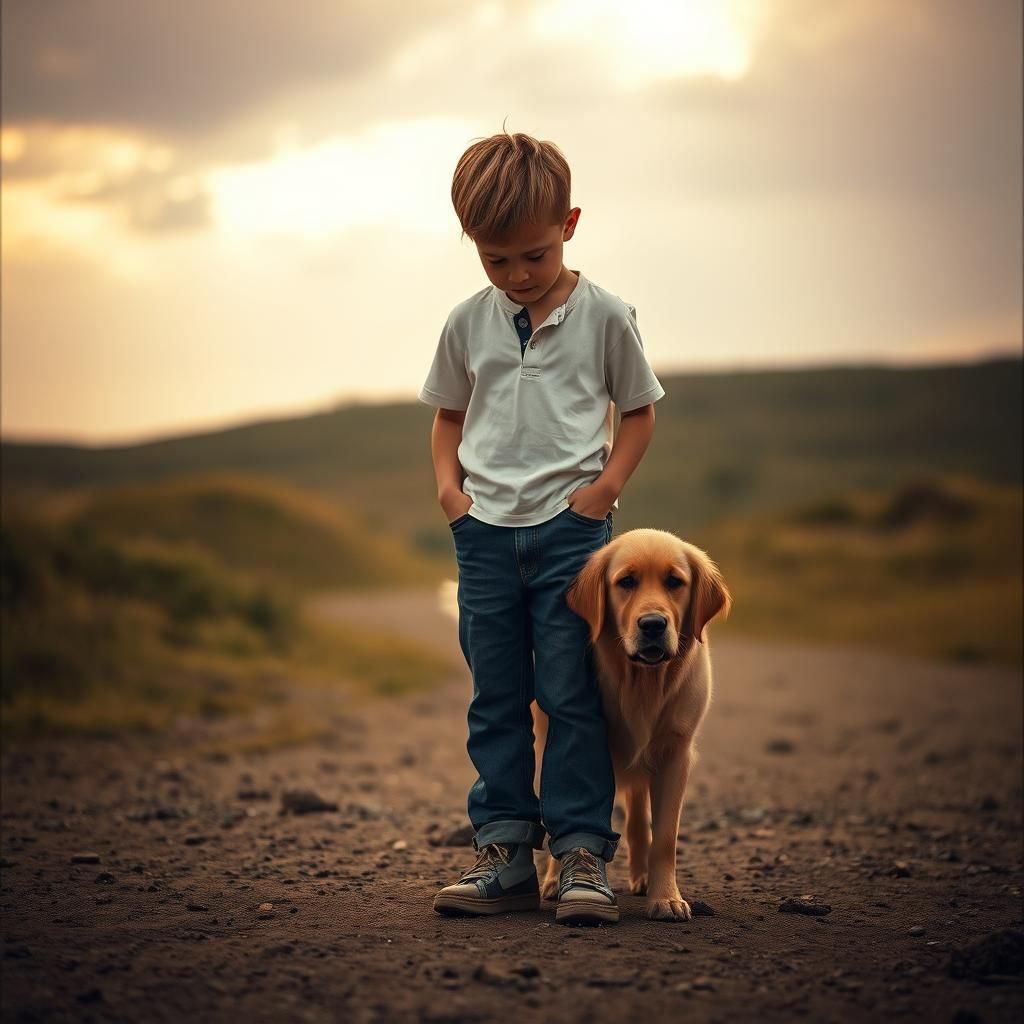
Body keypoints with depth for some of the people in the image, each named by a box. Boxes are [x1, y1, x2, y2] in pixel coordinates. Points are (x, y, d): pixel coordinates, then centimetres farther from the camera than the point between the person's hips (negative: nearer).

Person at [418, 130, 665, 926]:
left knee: (573, 697, -2)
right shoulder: (467, 324, 5)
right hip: (486, 533, 3)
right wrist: (448, 484, 0)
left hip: (571, 526, -3)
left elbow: (641, 411, 5)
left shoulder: (605, 316, -3)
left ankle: (583, 855, 3)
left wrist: (608, 483, -8)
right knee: (496, 702, 7)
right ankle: (505, 853, 13)